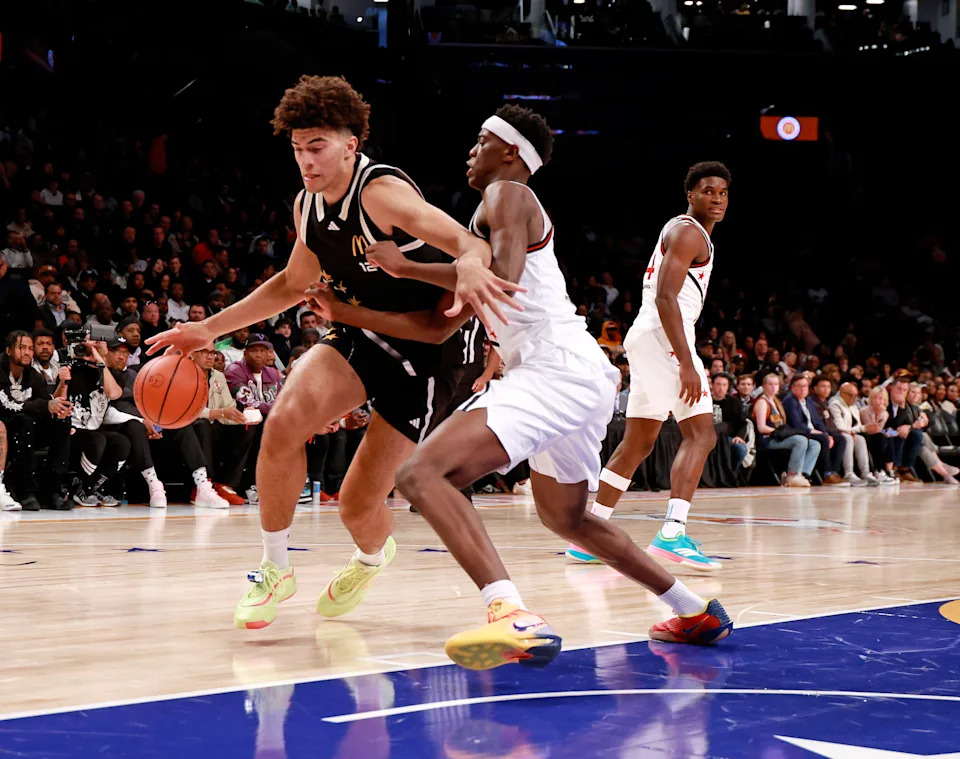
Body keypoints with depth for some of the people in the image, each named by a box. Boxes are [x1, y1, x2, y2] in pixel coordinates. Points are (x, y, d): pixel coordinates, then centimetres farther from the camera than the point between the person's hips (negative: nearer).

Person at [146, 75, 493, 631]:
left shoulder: (381, 192, -24)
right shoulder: (308, 205, 1)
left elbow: (470, 244, -37)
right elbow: (294, 283, 19)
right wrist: (209, 329, 14)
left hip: (423, 353, -6)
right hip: (360, 336, 6)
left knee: (360, 504, -5)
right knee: (284, 423, -24)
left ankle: (374, 556, 37)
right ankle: (275, 570, -3)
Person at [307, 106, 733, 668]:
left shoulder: (507, 194, 0)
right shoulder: (496, 215, 28)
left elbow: (501, 279, -20)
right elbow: (440, 327, 28)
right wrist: (349, 312, 26)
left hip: (555, 370, -11)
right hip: (589, 380, 11)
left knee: (423, 473, -23)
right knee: (566, 517, 32)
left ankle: (513, 617, -41)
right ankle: (696, 611, 38)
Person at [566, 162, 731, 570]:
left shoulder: (684, 231, 24)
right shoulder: (688, 232, -7)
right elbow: (665, 297, -19)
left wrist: (684, 360, 25)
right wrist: (686, 364, -24)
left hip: (647, 338, 10)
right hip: (664, 337, -10)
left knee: (638, 442, 13)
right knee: (700, 434, -14)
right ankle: (672, 534, -24)